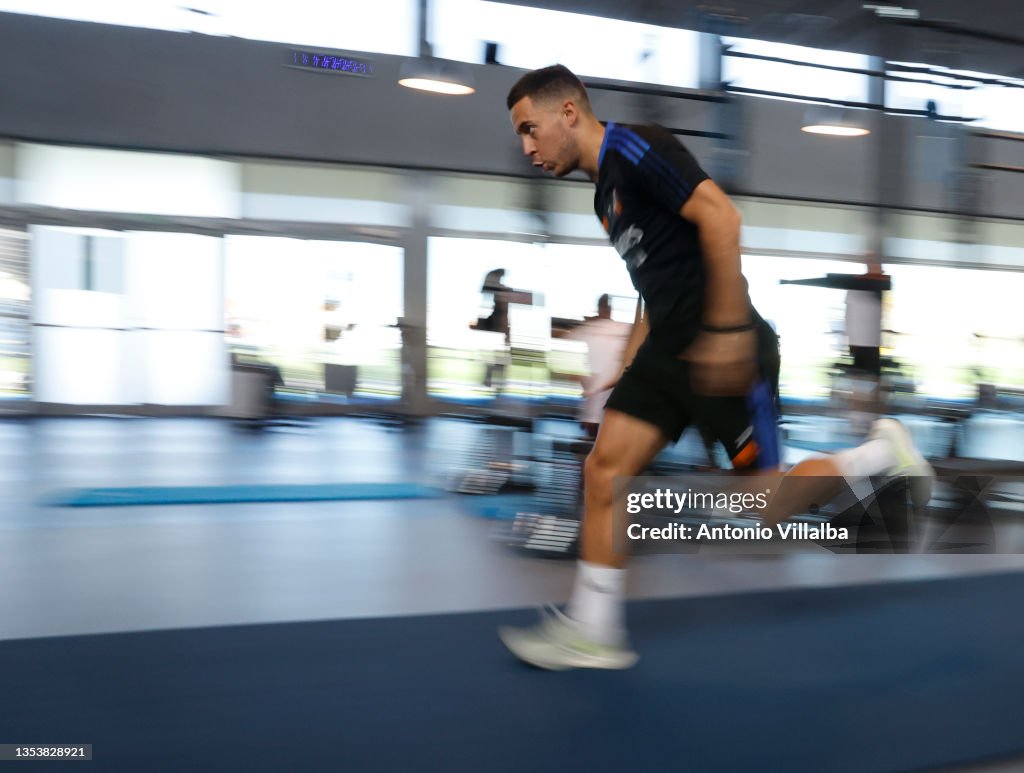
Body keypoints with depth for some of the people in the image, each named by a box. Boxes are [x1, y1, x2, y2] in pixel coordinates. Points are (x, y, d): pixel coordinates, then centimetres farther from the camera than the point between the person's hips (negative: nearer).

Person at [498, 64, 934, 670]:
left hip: (724, 350, -9)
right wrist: (629, 365, 21)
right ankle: (594, 632, 7)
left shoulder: (633, 147, -10)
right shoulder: (607, 192, 18)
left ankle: (882, 452, 23)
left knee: (767, 506, -1)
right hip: (669, 346, 9)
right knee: (606, 468, 0)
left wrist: (728, 330, -24)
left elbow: (720, 217, -21)